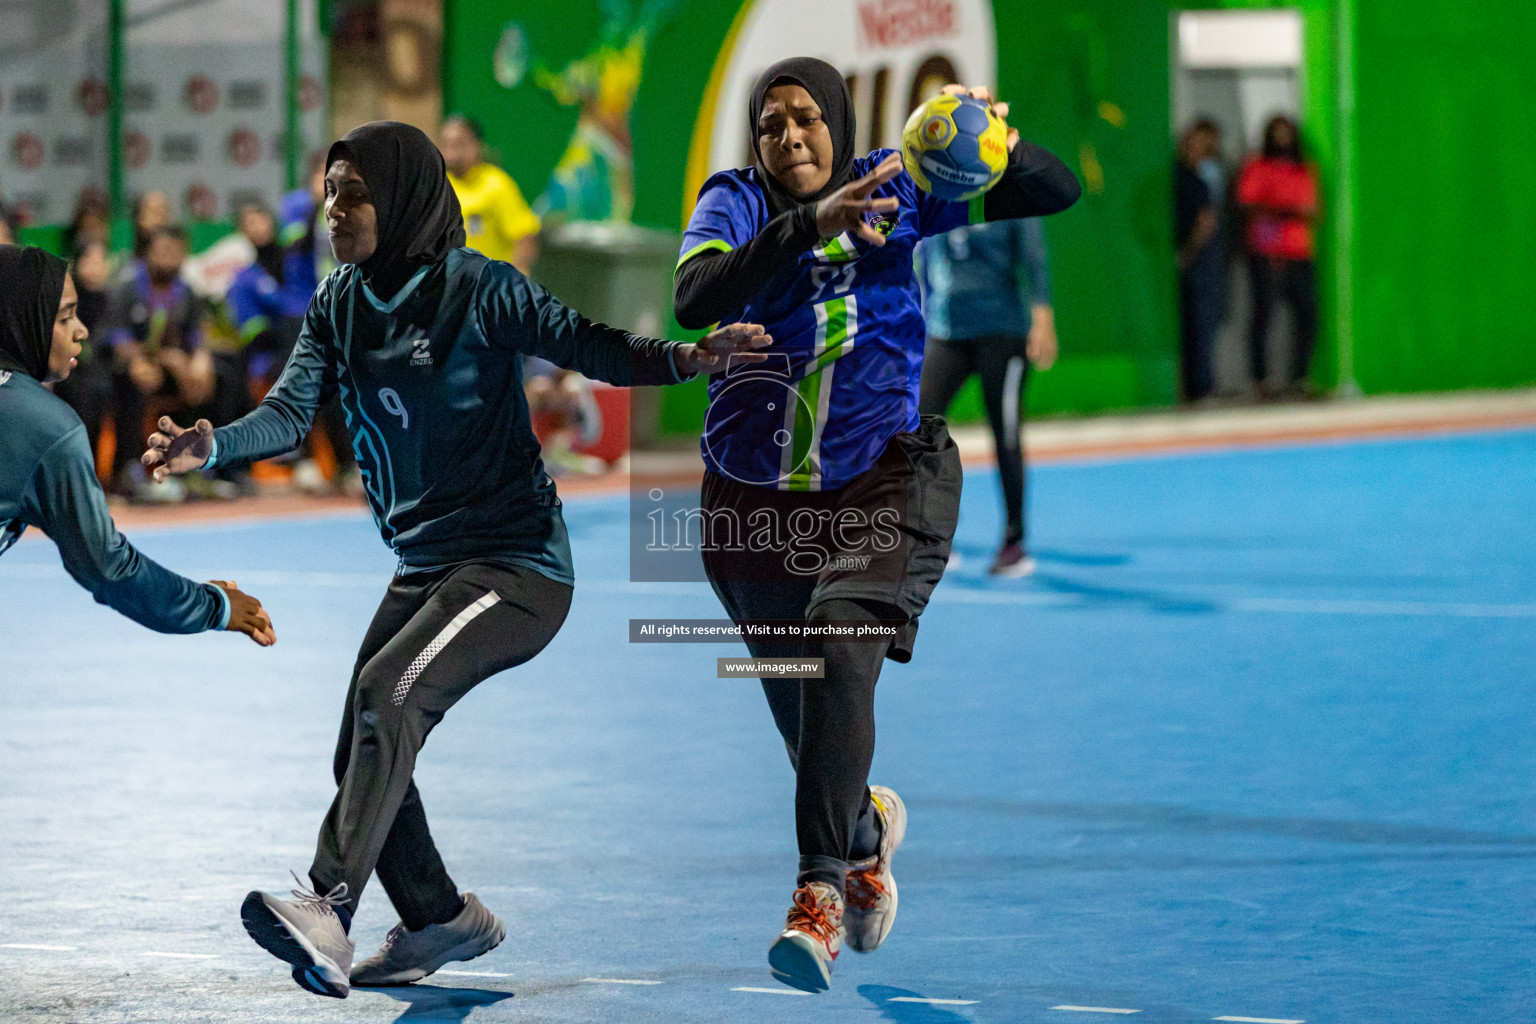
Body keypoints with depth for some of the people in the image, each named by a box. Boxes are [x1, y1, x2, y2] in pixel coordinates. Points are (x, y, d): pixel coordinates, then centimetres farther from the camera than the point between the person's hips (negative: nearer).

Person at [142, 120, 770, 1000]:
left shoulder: (478, 288, -13)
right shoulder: (339, 307, 6)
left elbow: (580, 342, -22)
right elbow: (293, 414, -4)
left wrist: (682, 359, -41)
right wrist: (215, 447, -25)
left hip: (517, 560, -8)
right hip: (426, 563, 8)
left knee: (387, 690, -28)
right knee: (365, 757, 10)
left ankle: (330, 910, -37)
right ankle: (444, 919, 32)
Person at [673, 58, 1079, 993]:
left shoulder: (895, 189, -1)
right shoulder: (735, 202, -5)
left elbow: (1058, 193, 0)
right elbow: (695, 299, -27)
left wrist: (998, 148, -23)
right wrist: (808, 225, -39)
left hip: (882, 484, -2)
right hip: (754, 499, 2)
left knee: (840, 653, -28)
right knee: (801, 715, 13)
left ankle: (819, 896, -32)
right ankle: (865, 826, 48)